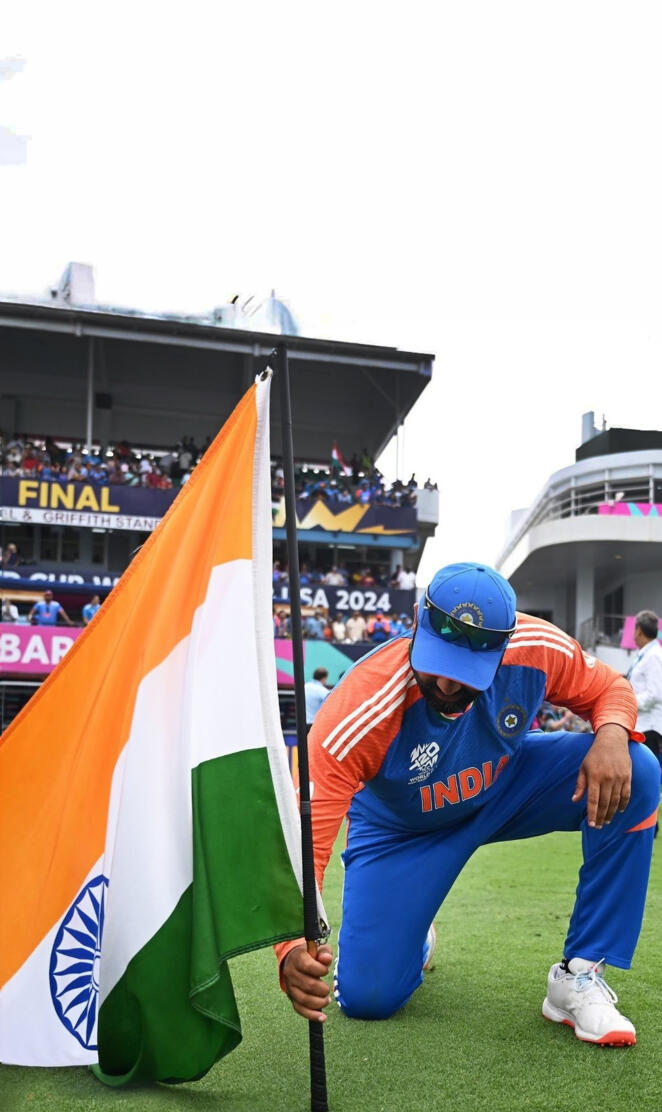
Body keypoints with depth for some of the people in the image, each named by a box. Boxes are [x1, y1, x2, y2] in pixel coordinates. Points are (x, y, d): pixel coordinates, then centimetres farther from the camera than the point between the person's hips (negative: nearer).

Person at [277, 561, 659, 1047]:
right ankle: (414, 943, 29)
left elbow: (610, 687, -8)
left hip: (507, 786, 2)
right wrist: (293, 948, -58)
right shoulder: (360, 710, -39)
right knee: (366, 997, -11)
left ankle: (579, 979, -12)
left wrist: (611, 734, -33)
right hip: (401, 828, -2)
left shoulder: (538, 649, -30)